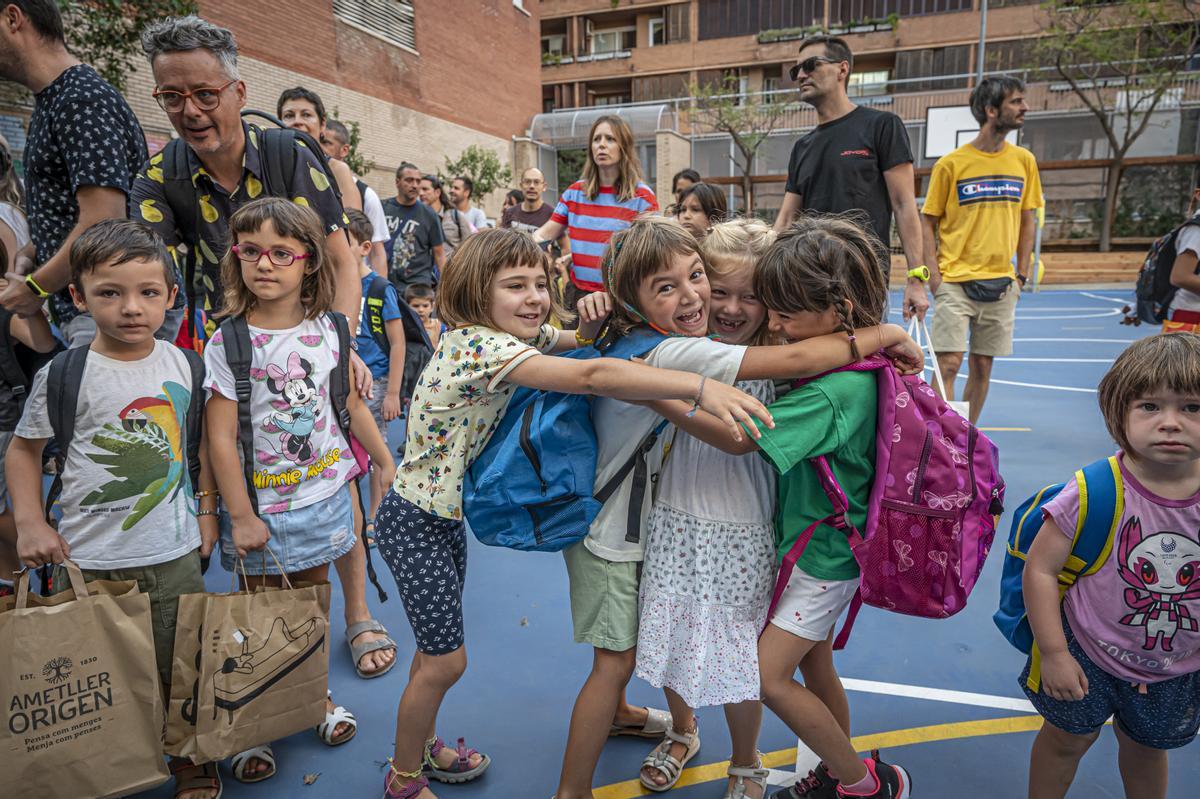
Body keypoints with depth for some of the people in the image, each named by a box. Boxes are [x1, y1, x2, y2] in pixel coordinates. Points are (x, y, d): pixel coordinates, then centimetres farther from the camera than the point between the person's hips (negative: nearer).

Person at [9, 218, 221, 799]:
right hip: (90, 560, -2)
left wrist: (207, 510, 8)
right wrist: (30, 523, -5)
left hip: (175, 554, 2)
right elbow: (24, 448, 3)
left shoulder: (182, 364, -1)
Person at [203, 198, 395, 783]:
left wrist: (391, 468, 10)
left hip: (323, 494, 3)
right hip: (261, 503, -3)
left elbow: (353, 406, 8)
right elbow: (220, 437, -13)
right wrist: (241, 516, -14)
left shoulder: (327, 332, -2)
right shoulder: (228, 344, -13)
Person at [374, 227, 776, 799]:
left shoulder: (515, 336, -4)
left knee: (438, 645, 22)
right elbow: (591, 376, -45)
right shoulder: (481, 346, -32)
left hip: (448, 512, 9)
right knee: (446, 660, 3)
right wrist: (699, 388, -51)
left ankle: (422, 747, 45)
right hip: (414, 522, -9)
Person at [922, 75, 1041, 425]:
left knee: (983, 367, 8)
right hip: (955, 281, -4)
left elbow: (1028, 220, 14)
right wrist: (934, 277, -9)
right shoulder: (950, 164, -4)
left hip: (1000, 284, 4)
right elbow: (928, 222, -1)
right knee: (949, 363, -9)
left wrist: (1022, 274, 7)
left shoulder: (1024, 160, 8)